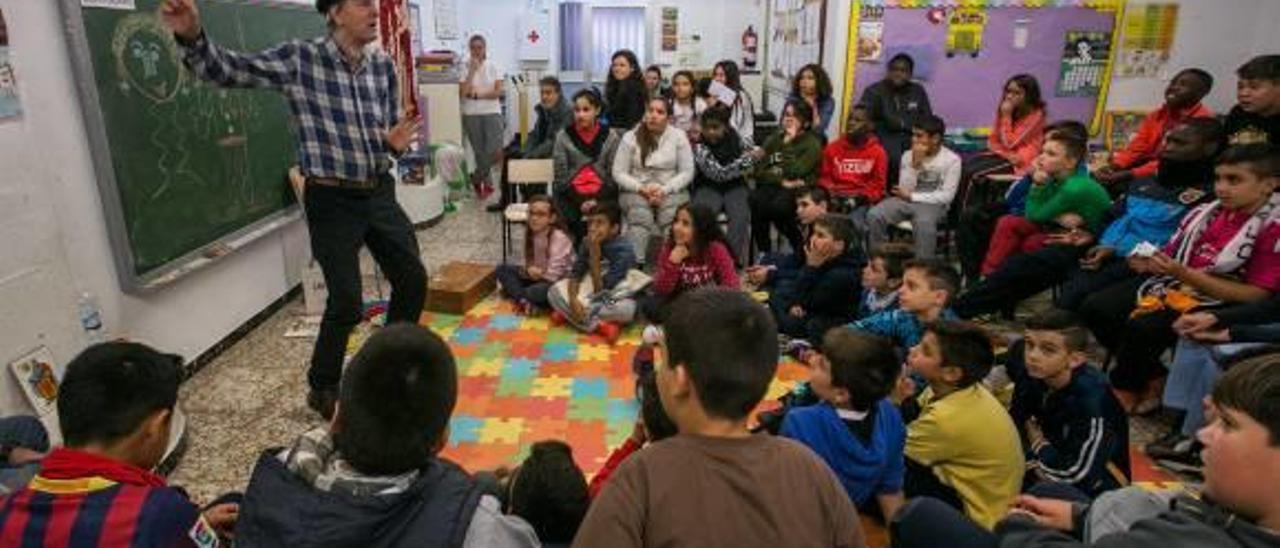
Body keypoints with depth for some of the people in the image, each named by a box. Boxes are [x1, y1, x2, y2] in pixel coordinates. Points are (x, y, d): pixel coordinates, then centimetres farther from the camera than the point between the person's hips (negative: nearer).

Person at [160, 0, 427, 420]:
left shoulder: (383, 66, 3)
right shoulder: (300, 59, -11)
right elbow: (227, 70, -16)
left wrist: (396, 142, -11)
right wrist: (192, 37, -35)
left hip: (380, 193, 6)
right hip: (332, 200, -5)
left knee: (413, 279, 10)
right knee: (346, 302, -4)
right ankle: (322, 388, 22)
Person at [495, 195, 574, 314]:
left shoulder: (559, 238, -22)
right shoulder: (531, 235, 0)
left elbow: (554, 274, -26)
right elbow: (530, 265, 4)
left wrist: (538, 272, -10)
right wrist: (527, 270, -18)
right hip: (537, 276, 8)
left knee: (540, 291, -40)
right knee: (502, 269, -2)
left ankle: (514, 293, -8)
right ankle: (524, 301, -22)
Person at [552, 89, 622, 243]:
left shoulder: (611, 136, 8)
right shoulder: (563, 137, 6)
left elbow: (613, 175, 4)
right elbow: (561, 177, 2)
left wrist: (597, 201, -12)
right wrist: (580, 203, -10)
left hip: (602, 194, 1)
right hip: (571, 195, 0)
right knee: (580, 224, -26)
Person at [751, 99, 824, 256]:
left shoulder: (812, 143, 3)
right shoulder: (773, 139, 18)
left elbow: (795, 172, -14)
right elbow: (759, 172, 7)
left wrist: (788, 143, -10)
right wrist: (782, 181, -8)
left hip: (798, 191, -4)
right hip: (772, 186, 4)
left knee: (778, 206, -36)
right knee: (756, 199, -32)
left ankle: (802, 249, -10)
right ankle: (763, 253, -18)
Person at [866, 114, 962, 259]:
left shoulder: (952, 160, -4)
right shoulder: (908, 155, 6)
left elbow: (946, 196, -9)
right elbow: (905, 189, -1)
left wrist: (912, 197, -12)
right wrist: (915, 163, -13)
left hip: (934, 204, -4)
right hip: (906, 201, 4)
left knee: (924, 223, -39)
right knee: (874, 215, -23)